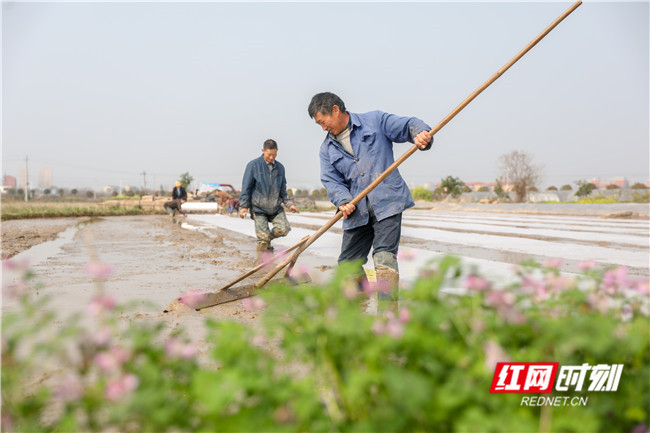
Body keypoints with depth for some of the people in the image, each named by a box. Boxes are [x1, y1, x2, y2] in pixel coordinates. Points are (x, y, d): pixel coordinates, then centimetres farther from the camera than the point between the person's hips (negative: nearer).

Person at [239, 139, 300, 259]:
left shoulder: (280, 167, 10)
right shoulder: (253, 165, -3)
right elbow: (246, 187, -1)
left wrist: (289, 204, 10)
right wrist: (243, 206, -6)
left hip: (276, 207, 4)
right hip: (259, 207, -4)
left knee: (283, 229, -13)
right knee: (263, 237, -7)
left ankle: (268, 239, 18)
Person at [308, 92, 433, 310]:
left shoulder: (375, 120, 5)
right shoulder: (327, 149, 14)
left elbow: (408, 125, 5)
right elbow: (331, 180, 4)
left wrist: (419, 133, -19)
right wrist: (343, 201, -15)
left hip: (387, 203, -5)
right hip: (357, 212, 5)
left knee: (384, 255, -15)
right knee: (349, 262, 8)